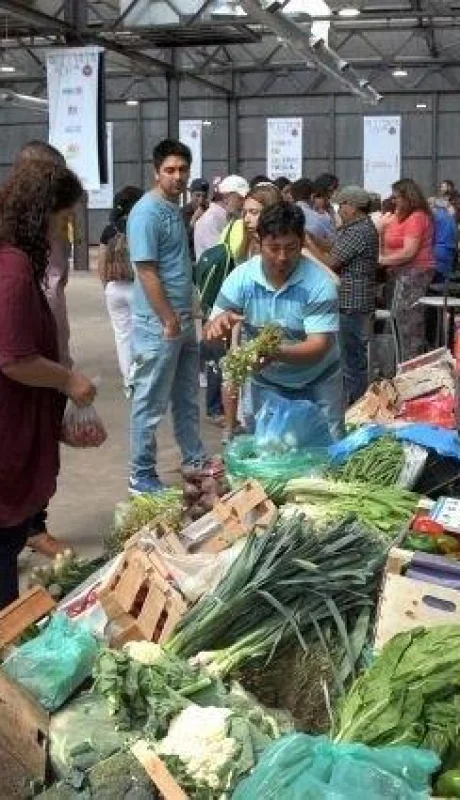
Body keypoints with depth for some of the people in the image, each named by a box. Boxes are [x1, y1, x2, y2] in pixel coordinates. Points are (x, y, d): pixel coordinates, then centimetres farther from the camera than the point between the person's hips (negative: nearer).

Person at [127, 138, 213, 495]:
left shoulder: (176, 208, 12)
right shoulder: (147, 212, -16)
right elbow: (147, 272, -20)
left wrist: (187, 314, 17)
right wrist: (169, 321, -20)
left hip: (184, 319, 9)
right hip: (158, 325, -9)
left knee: (187, 398, 19)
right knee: (151, 403, 0)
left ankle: (194, 459, 32)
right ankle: (142, 475, 10)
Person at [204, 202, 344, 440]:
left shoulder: (319, 284, -21)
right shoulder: (241, 278, -14)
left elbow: (319, 346, -27)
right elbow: (210, 333, -13)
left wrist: (276, 353, -45)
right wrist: (218, 324, -38)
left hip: (317, 384, -2)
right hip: (266, 383, 2)